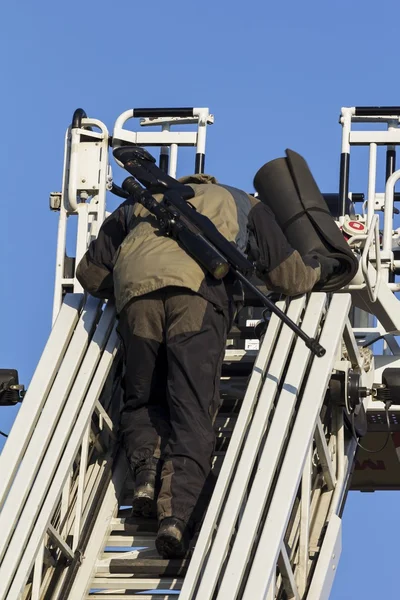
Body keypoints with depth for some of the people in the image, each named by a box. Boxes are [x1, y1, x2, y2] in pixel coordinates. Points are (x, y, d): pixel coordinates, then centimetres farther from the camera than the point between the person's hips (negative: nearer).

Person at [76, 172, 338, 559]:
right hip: (201, 294, -2)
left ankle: (146, 466, -8)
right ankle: (179, 513, -23)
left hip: (137, 293, 2)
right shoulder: (244, 206, 35)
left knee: (142, 402, 20)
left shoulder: (140, 204, 39)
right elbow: (289, 278, 29)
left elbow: (90, 274, 34)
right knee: (193, 414, -3)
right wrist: (322, 266, 50)